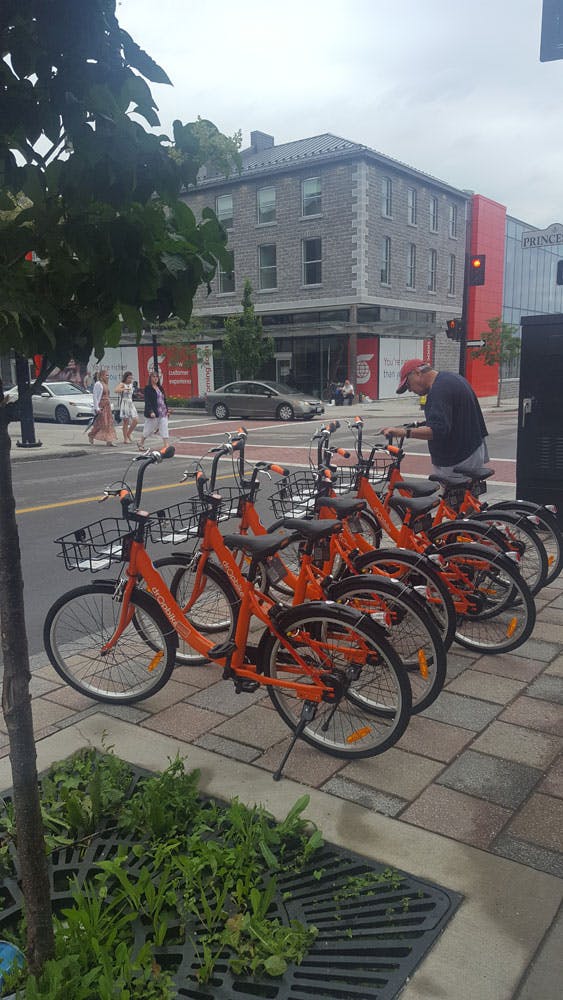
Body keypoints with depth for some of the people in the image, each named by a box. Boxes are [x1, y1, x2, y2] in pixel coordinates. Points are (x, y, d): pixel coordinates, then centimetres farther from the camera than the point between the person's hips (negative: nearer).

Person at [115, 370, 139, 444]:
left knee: (136, 420, -3)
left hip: (131, 403, 7)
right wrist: (125, 389, -35)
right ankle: (125, 439, 4)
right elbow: (116, 390, -27)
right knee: (125, 422, -4)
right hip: (124, 403, -7)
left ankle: (129, 434, 17)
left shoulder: (131, 384, 14)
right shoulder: (122, 384, -7)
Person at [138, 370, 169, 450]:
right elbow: (147, 401, -14)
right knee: (148, 429, 7)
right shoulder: (148, 388, -6)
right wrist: (151, 411, -23)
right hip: (153, 413, -5)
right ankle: (141, 443, 28)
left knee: (164, 429, -4)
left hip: (163, 413, 6)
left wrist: (166, 410, 14)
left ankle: (166, 446, -6)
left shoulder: (160, 388, 13)